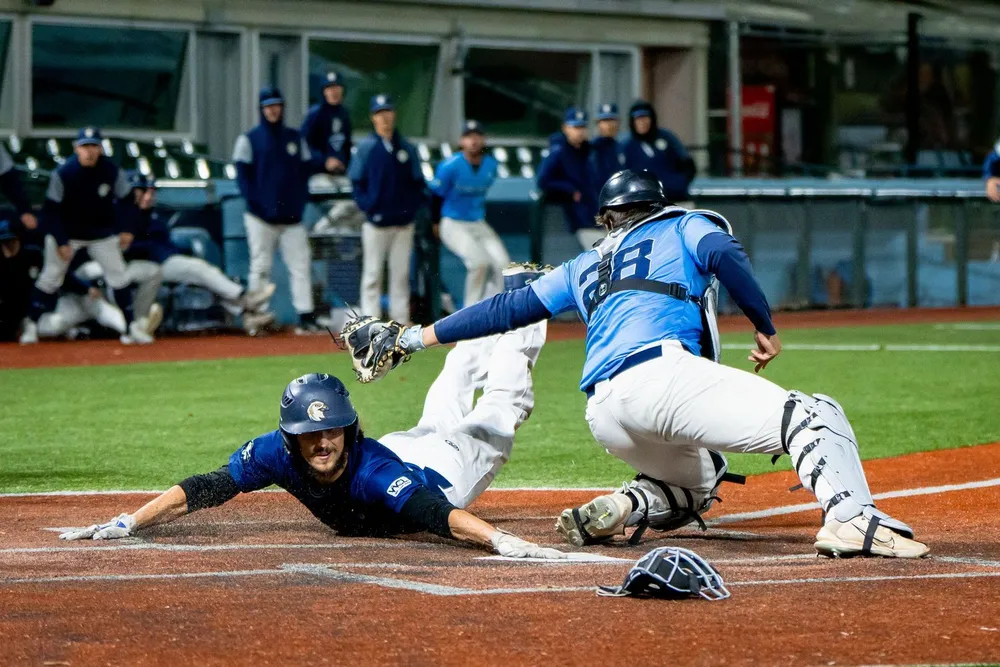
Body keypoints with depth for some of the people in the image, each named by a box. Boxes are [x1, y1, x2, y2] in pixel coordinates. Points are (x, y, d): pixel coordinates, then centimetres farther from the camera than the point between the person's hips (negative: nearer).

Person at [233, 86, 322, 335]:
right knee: (260, 267, -1)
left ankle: (306, 317, -6)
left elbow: (307, 167, 15)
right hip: (261, 218, -3)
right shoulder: (249, 139, 4)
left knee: (301, 266, -4)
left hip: (292, 217, 3)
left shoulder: (295, 138, 14)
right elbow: (242, 173, -2)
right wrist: (254, 201, -12)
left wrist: (302, 198, 1)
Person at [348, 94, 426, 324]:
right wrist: (367, 207, -12)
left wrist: (413, 208, -3)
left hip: (403, 224, 3)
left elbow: (418, 183, 10)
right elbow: (356, 182, 0)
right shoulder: (366, 147, 0)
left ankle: (401, 320, 12)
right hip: (376, 223, -3)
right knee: (372, 274, -1)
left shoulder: (407, 148, 8)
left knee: (401, 274, 7)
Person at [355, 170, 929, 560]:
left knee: (698, 485, 29)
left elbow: (509, 309, 31)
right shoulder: (684, 228, 22)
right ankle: (852, 519, -39)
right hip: (660, 374, -6)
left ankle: (615, 511, 1)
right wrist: (766, 327, 2)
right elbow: (725, 256, -1)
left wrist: (421, 337, 37)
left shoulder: (587, 267, 33)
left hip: (604, 415, 6)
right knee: (812, 416, -12)